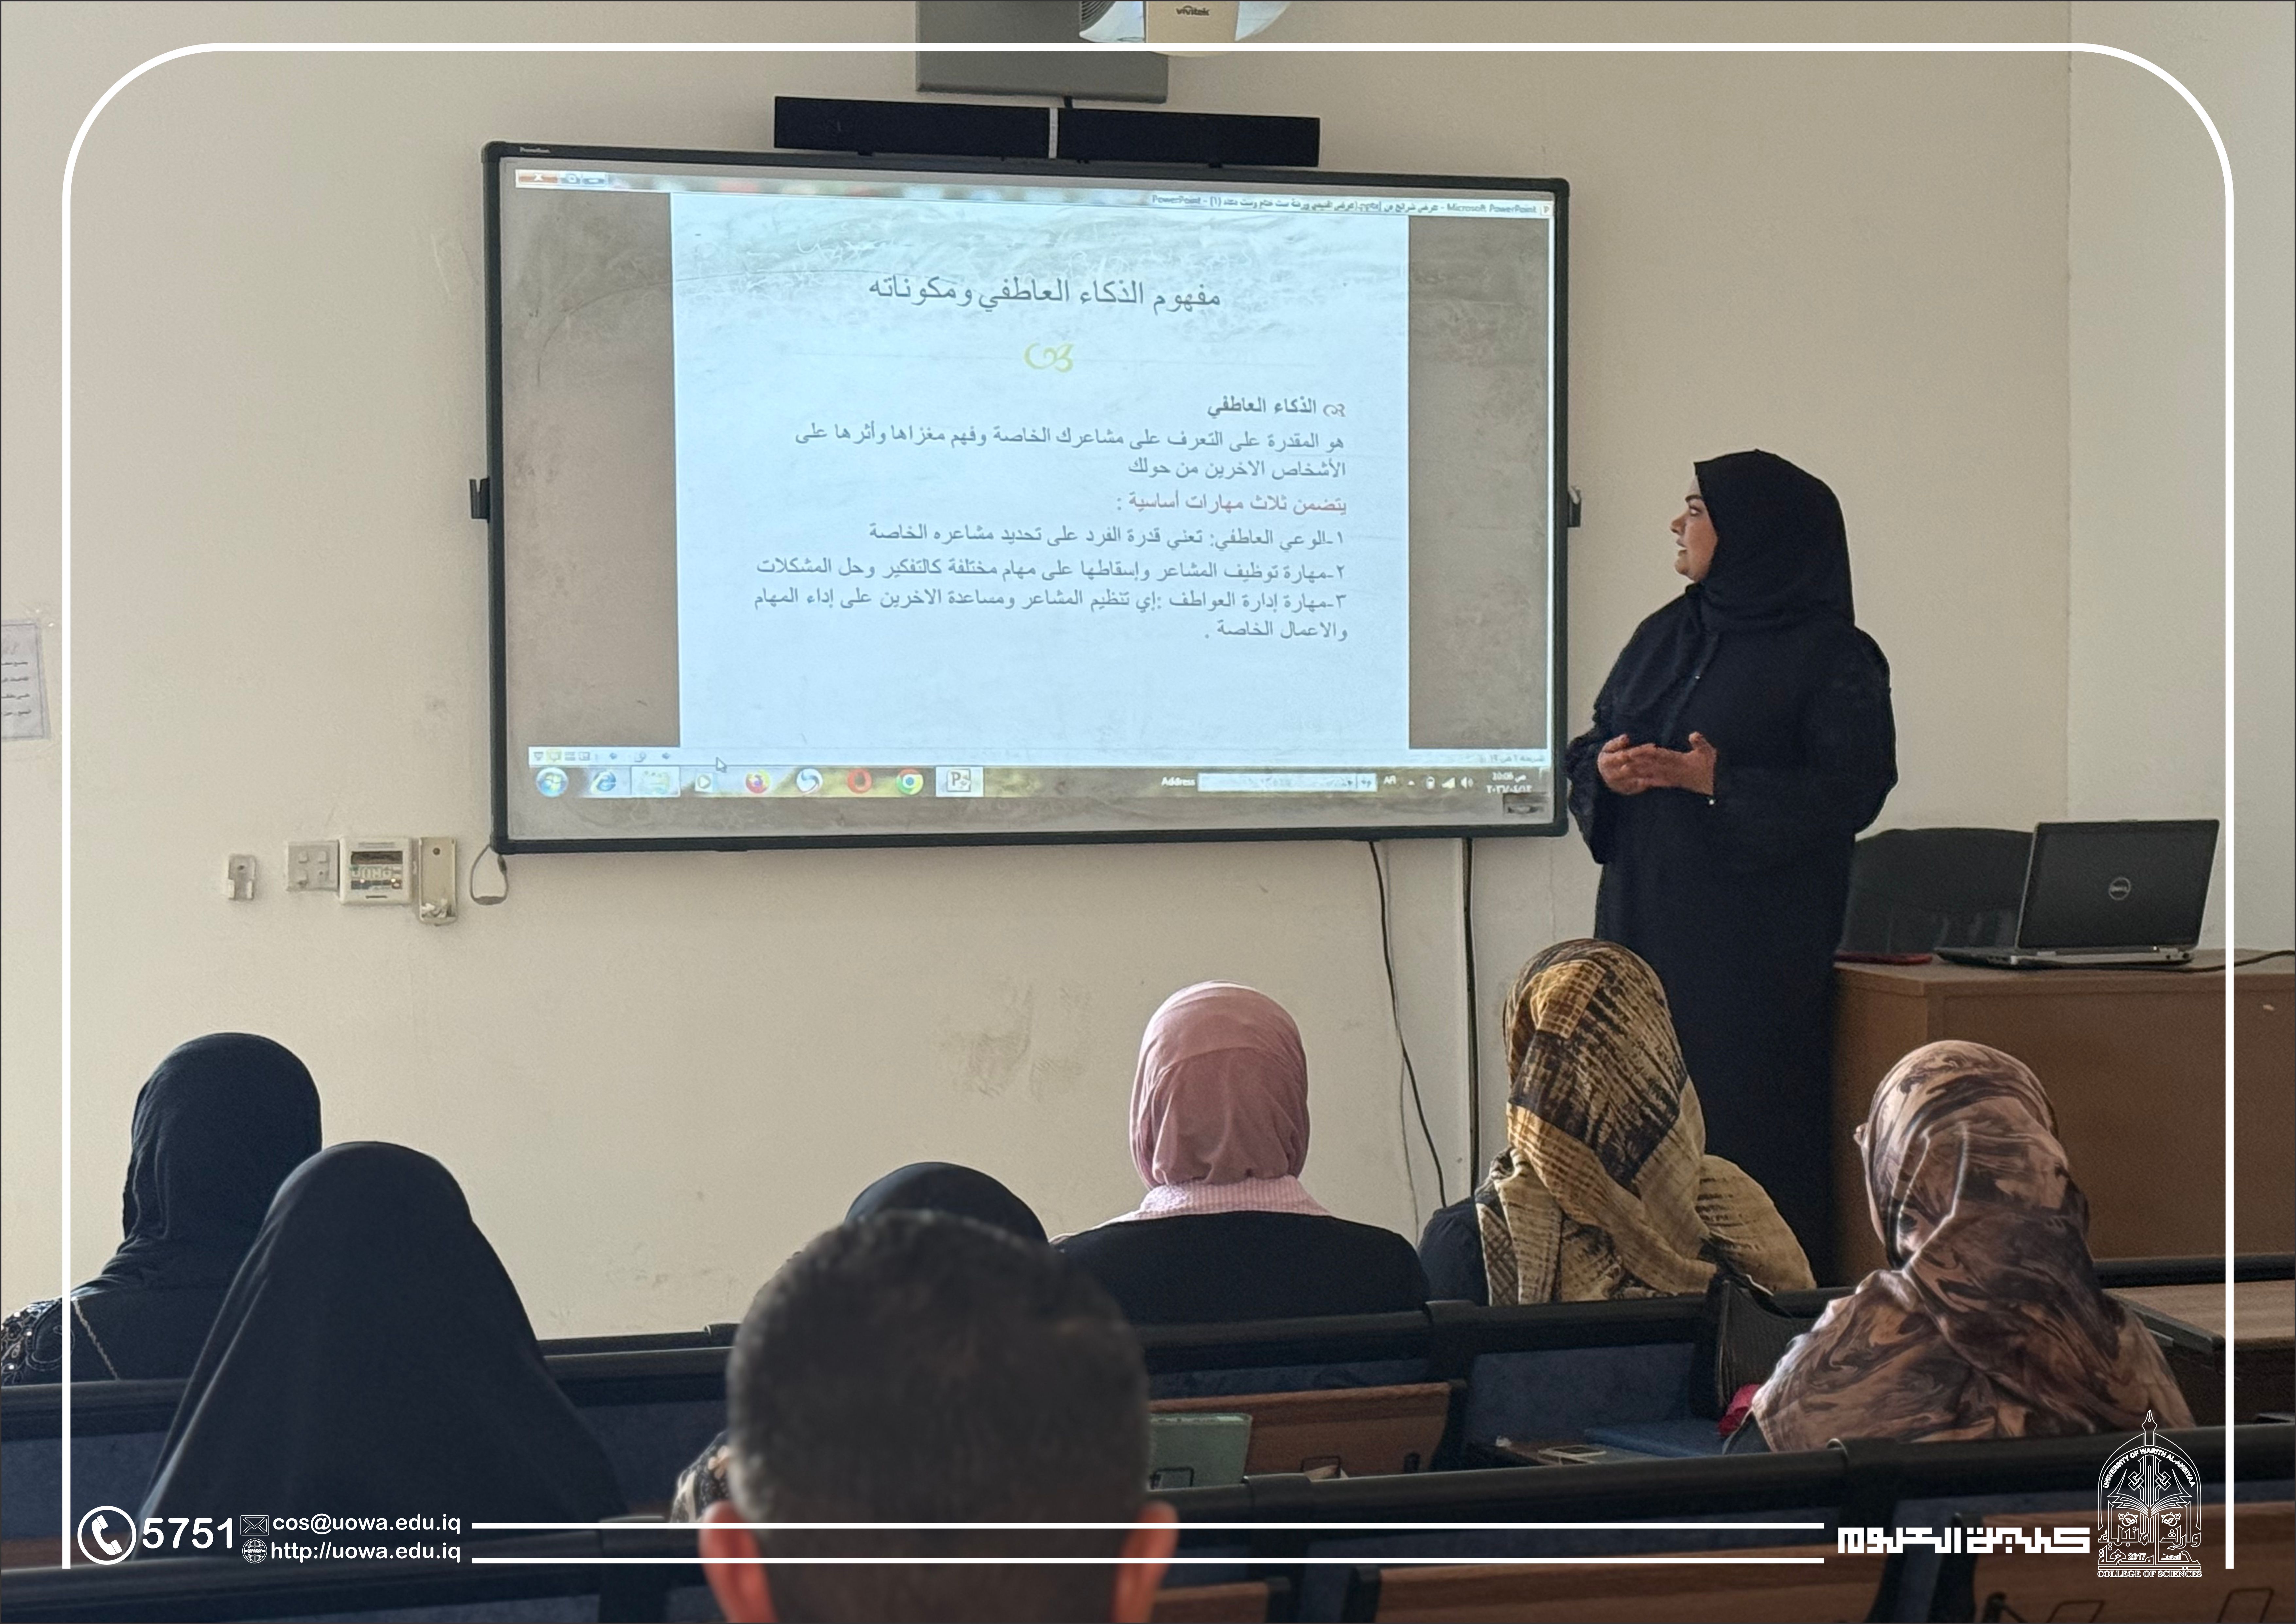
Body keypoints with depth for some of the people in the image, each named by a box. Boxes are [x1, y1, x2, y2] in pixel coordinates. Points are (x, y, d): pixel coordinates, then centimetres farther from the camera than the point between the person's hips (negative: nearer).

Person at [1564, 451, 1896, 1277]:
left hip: (1757, 938, -6)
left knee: (1748, 1121, -7)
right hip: (1645, 922, 6)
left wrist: (1719, 783, -20)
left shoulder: (1833, 657, -3)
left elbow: (1851, 790, -11)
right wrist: (1608, 770, -6)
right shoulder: (1665, 636, 17)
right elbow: (1589, 748, 19)